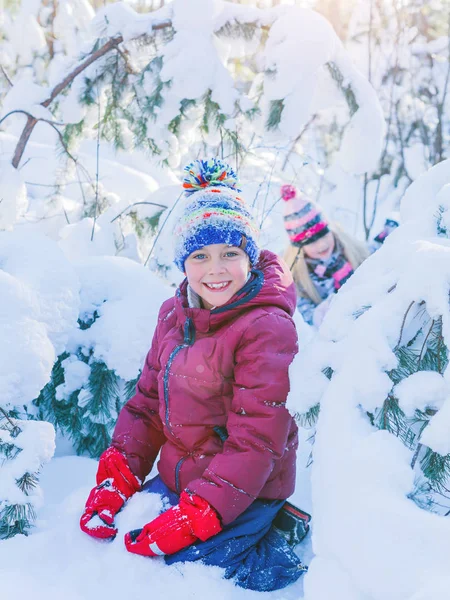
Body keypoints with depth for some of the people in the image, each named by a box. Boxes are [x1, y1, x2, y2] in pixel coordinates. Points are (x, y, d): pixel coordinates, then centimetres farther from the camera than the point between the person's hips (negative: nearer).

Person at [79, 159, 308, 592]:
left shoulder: (267, 327, -20)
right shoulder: (174, 314, 4)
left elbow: (256, 440, -22)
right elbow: (146, 404, 9)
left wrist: (193, 518, -25)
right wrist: (117, 476, -4)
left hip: (244, 492, -8)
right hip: (178, 477, 8)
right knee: (104, 530, 5)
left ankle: (273, 548, 5)